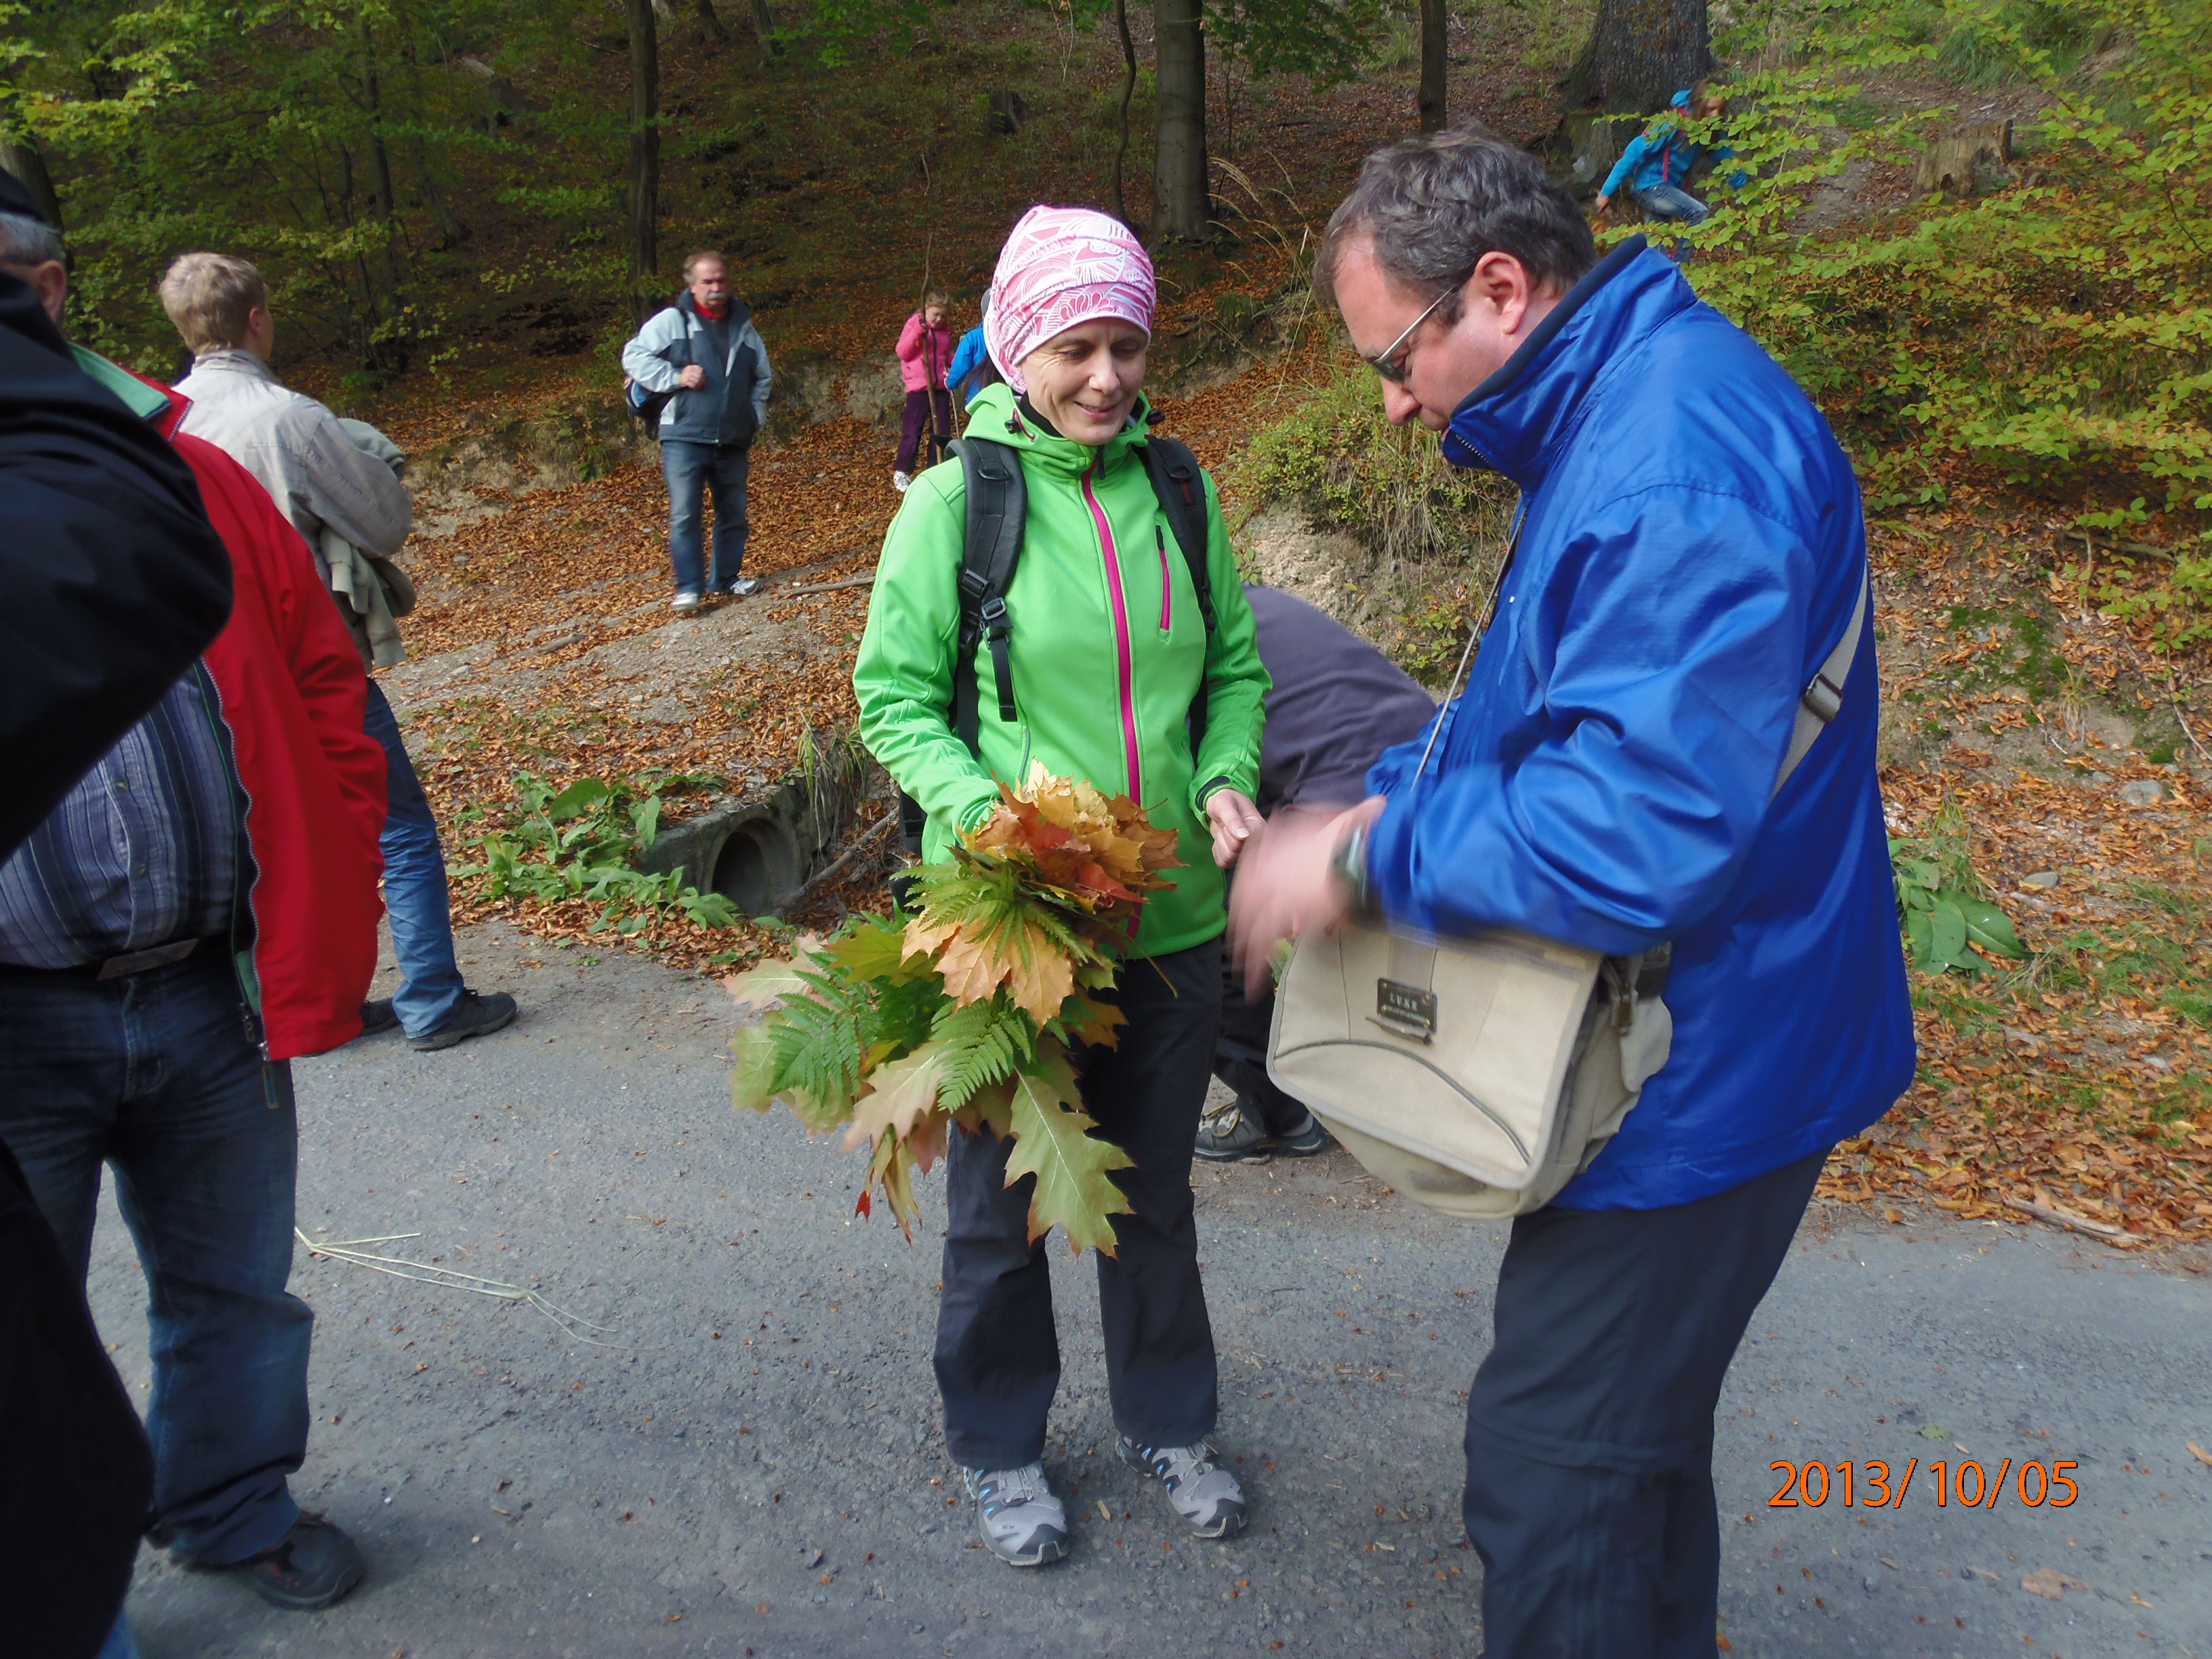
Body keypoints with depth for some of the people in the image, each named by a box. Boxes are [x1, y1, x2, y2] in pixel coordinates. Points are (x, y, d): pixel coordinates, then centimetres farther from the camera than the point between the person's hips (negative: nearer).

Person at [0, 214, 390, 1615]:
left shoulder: (191, 478, 2)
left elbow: (321, 687, 5)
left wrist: (320, 924, -1)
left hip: (208, 995, 2)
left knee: (236, 1290, 19)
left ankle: (235, 1509, 44)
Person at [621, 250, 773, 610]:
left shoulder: (743, 327, 15)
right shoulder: (672, 321, 0)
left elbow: (762, 379, 27)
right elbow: (634, 356, -4)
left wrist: (754, 421, 16)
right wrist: (675, 377, -14)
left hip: (733, 443, 5)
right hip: (684, 439, -5)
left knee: (734, 514, 11)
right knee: (685, 515, -10)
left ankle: (725, 578, 25)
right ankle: (689, 587, -5)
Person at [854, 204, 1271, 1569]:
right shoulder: (955, 501, -9)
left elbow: (1236, 664, 11)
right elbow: (893, 697, -5)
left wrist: (1227, 776, -7)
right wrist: (980, 810, -21)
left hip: (1171, 915, 3)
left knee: (1157, 1185, 20)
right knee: (1004, 1196, 15)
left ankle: (1169, 1420, 44)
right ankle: (1001, 1448, 39)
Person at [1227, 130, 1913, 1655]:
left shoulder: (1676, 463, -27)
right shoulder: (1616, 412, 8)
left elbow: (1641, 829, -34)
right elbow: (1543, 705, 17)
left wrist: (1364, 862, -23)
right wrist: (1386, 799, 2)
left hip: (1702, 1065, -10)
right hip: (1699, 1045, 10)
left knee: (1551, 1459, 3)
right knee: (1638, 1414, 26)